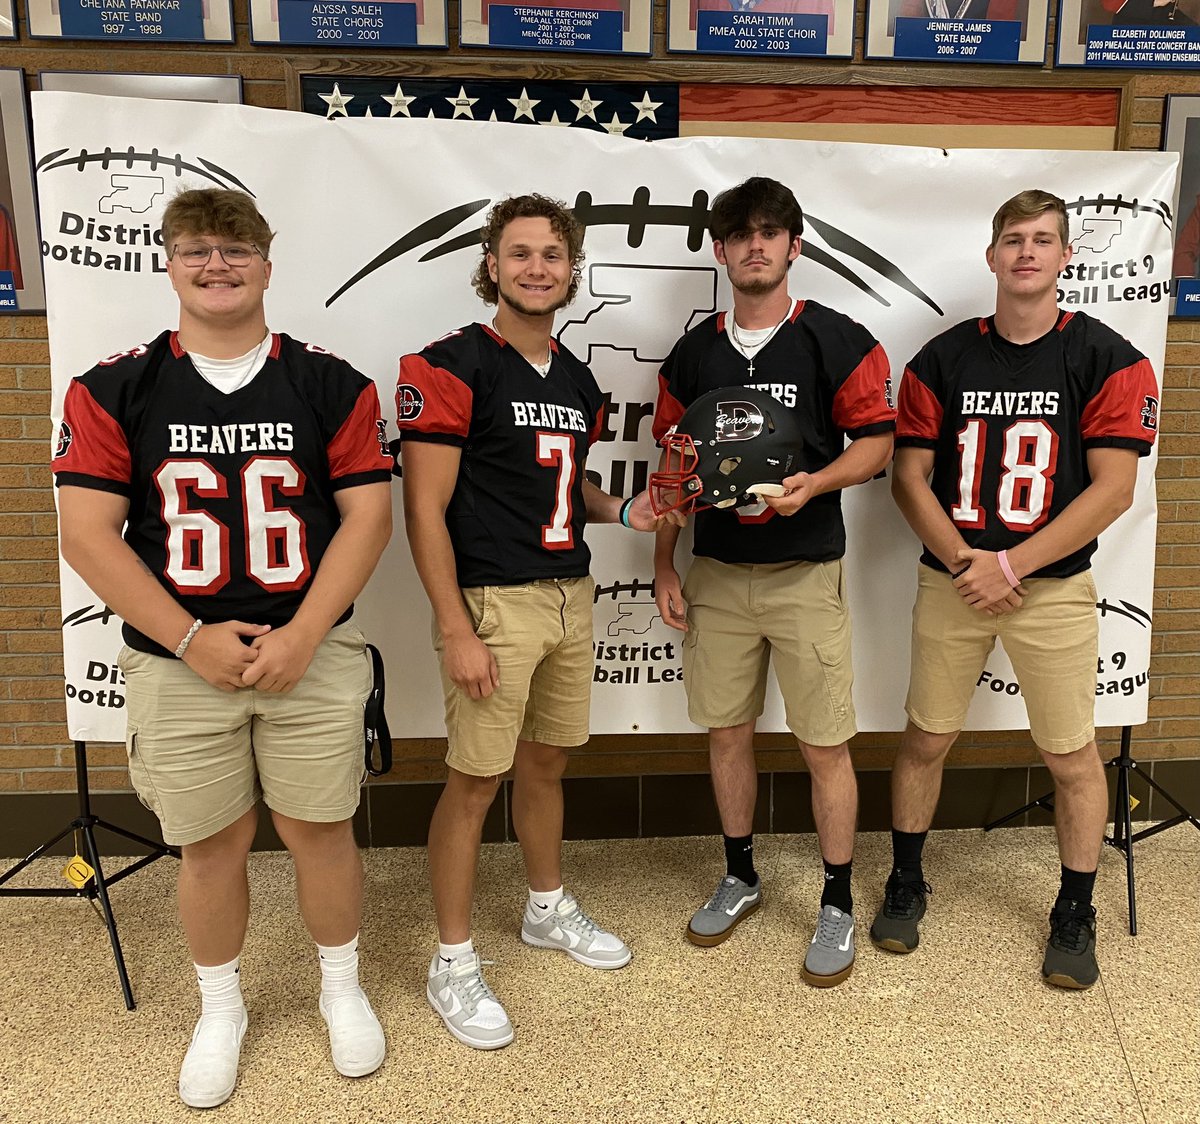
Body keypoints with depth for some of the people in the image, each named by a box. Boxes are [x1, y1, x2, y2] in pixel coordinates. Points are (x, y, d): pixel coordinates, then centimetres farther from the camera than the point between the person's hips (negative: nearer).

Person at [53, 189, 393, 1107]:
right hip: (179, 661, 1)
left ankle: (342, 987, 35)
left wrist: (300, 636, -12)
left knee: (321, 828, 10)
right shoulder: (114, 390, 2)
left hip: (311, 653, 0)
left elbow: (368, 516, -4)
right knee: (210, 845, 12)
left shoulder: (332, 385, 1)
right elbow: (88, 531, -4)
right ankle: (221, 1011, 36)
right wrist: (191, 638, -11)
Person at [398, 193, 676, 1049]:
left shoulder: (578, 382, 13)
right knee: (476, 780, 1)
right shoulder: (453, 366, -10)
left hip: (570, 595, 7)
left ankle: (548, 908, 39)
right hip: (491, 601, -7)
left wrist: (622, 511, 4)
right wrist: (455, 630, -18)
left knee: (547, 761, 19)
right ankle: (454, 962, 17)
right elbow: (425, 508, -13)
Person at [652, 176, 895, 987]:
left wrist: (812, 484, -22)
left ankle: (839, 904, 21)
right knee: (727, 732, 13)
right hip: (717, 574, 4)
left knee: (825, 745, 2)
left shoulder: (838, 340, -3)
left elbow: (876, 442, -3)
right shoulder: (693, 353, 8)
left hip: (806, 575, -4)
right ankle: (741, 878, 34)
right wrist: (664, 568, 8)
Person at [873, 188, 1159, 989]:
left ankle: (1075, 916, 28)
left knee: (1072, 756, 7)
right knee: (926, 739, 10)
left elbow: (1114, 489, -10)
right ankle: (906, 884, 31)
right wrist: (961, 562, -12)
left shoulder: (1109, 359, -4)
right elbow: (909, 476, 1)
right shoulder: (942, 359, 3)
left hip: (1052, 586, -1)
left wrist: (1009, 566, -15)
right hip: (951, 582, 2)